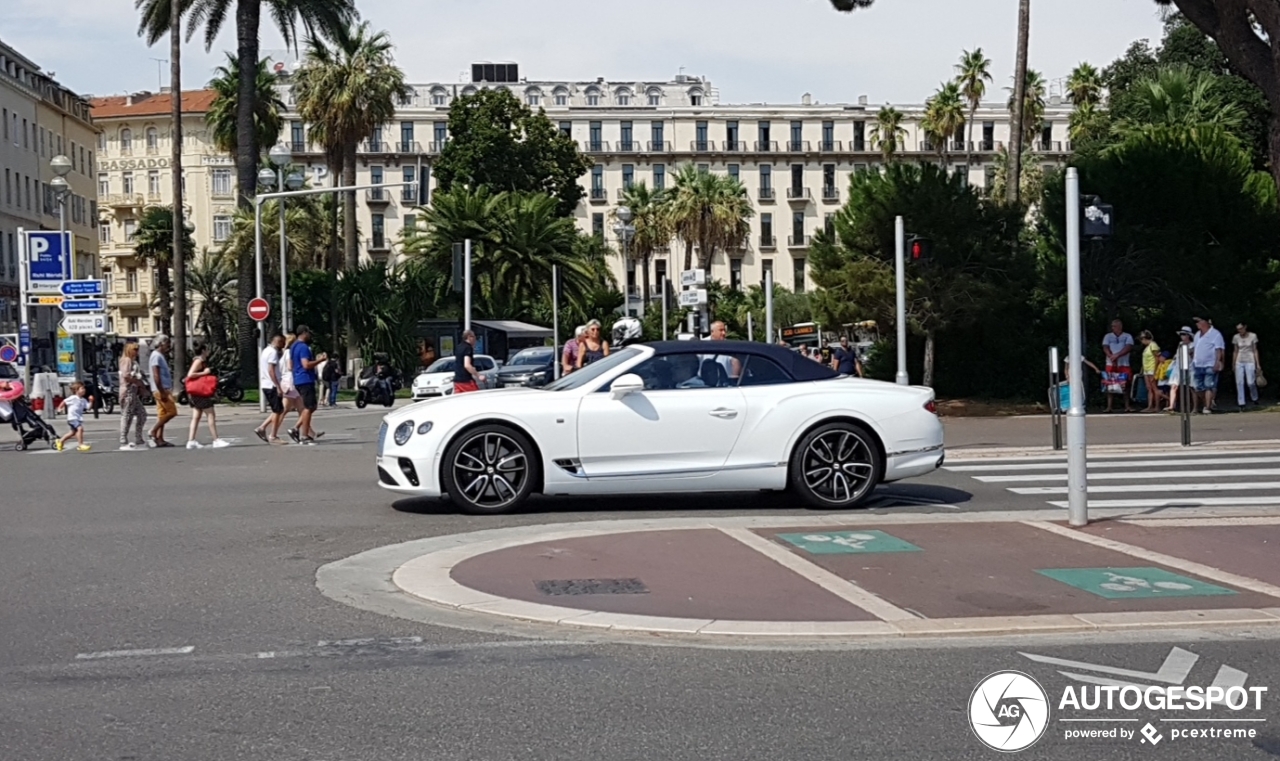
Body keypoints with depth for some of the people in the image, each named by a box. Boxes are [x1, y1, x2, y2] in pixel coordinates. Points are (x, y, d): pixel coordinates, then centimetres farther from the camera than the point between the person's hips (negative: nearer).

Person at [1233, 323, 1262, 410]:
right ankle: (1241, 404, -1)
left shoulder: (1252, 336, -2)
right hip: (1239, 362, 2)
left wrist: (1258, 364, -2)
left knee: (1250, 382, -8)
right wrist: (1233, 364, 9)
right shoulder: (1236, 337, 3)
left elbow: (1255, 350, 1)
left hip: (1250, 362, -2)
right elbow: (1235, 351, 10)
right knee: (1239, 383, -4)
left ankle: (1255, 399, 19)